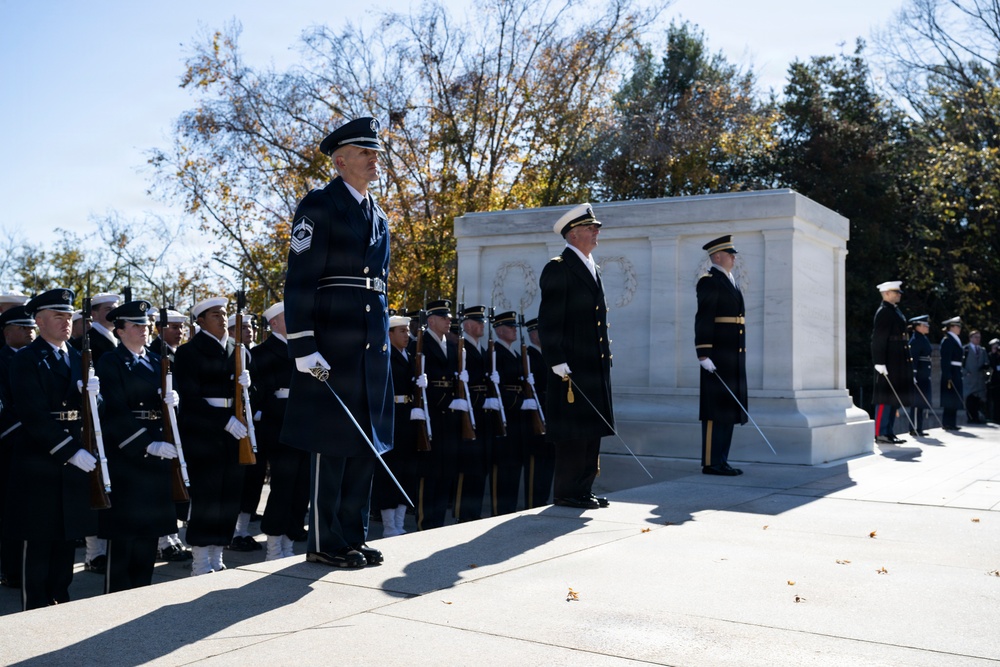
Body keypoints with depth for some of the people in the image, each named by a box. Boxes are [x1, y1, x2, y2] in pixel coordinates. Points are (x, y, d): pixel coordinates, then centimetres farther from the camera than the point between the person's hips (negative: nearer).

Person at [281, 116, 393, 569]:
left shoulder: (378, 218, 18)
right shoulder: (318, 207, -5)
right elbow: (299, 281, -12)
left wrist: (383, 342, 18)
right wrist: (303, 348, -18)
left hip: (371, 348, 8)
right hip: (331, 347, -8)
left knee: (365, 443, 10)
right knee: (331, 444, -2)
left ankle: (352, 536, 20)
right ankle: (324, 542, 10)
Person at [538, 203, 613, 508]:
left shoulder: (592, 268, 18)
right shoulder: (557, 268, -9)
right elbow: (548, 319, -14)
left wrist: (605, 355, 19)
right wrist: (557, 360, -19)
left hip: (595, 366, 9)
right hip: (572, 366, -9)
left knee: (592, 428, 11)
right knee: (572, 431, -5)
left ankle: (583, 489, 19)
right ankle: (566, 492, 4)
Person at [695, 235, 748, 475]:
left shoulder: (730, 282, 20)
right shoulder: (709, 282, -9)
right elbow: (703, 321, -16)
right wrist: (704, 354, -22)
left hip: (733, 359, 9)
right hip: (718, 358, -9)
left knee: (728, 411, 10)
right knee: (715, 411, -7)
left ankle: (721, 460, 14)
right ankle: (711, 463, -3)